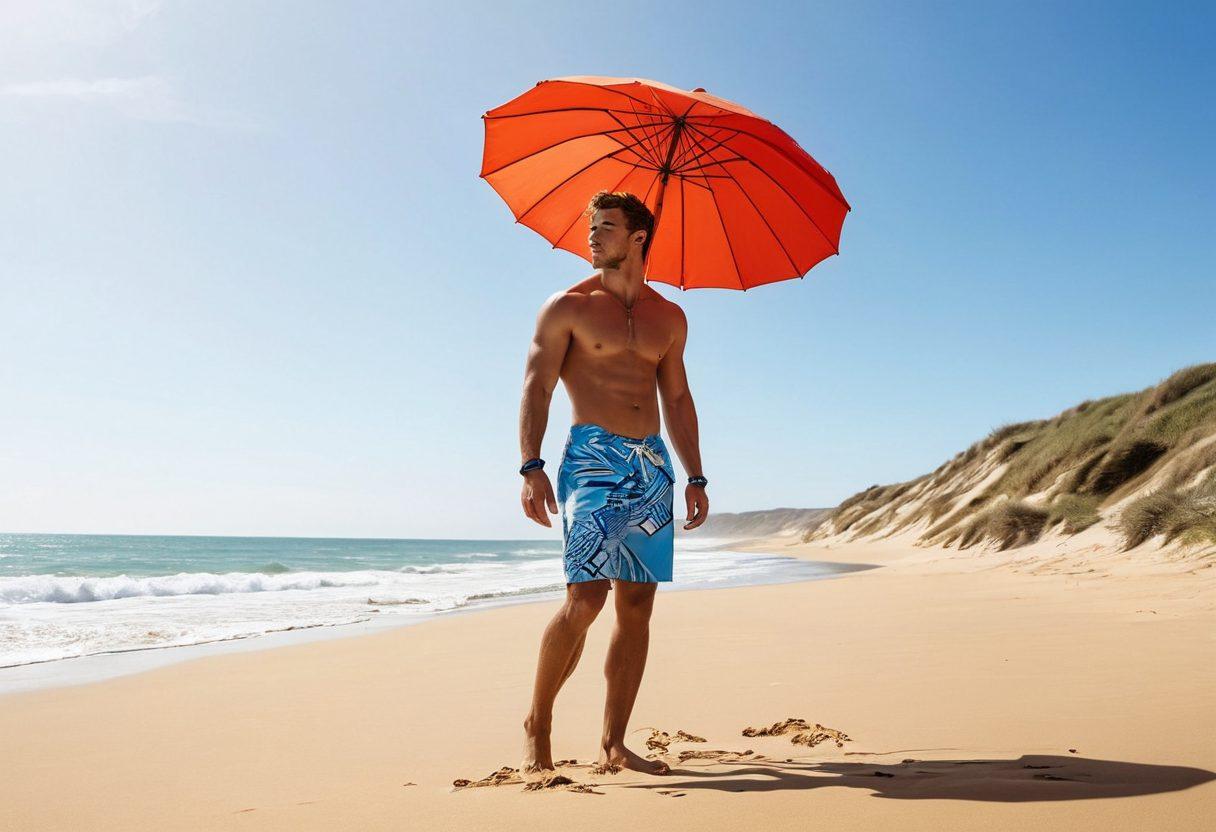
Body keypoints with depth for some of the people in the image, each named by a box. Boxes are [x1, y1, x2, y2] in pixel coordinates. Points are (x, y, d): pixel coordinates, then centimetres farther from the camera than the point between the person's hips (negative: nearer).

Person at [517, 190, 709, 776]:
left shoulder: (669, 318, 15)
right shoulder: (567, 307, 3)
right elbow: (536, 387, -4)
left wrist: (695, 476, 13)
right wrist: (531, 466, -17)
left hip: (654, 465, 5)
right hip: (593, 459, -4)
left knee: (637, 606, 2)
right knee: (586, 597, -14)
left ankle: (613, 744, 11)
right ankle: (537, 722, 7)